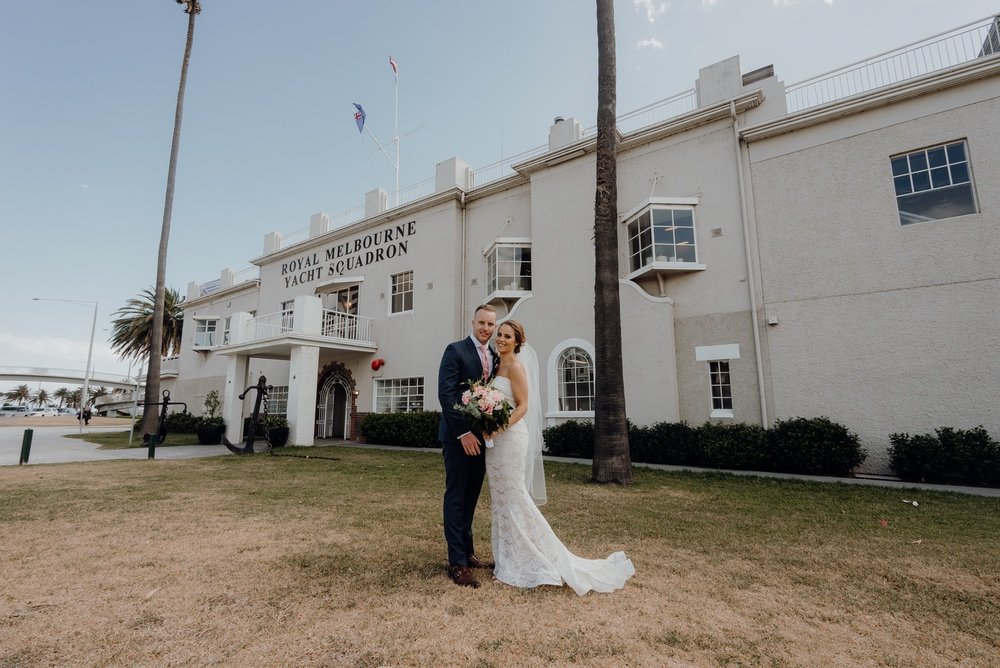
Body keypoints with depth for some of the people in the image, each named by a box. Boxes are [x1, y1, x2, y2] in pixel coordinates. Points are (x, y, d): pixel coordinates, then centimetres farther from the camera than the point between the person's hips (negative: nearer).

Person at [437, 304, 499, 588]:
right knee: (456, 496, 1)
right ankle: (457, 562, 8)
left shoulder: (496, 357, 11)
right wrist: (463, 433, -18)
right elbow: (446, 393, -14)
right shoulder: (455, 350, -7)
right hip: (458, 436, -6)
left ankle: (467, 552, 28)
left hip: (481, 436, 6)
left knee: (471, 497, 15)